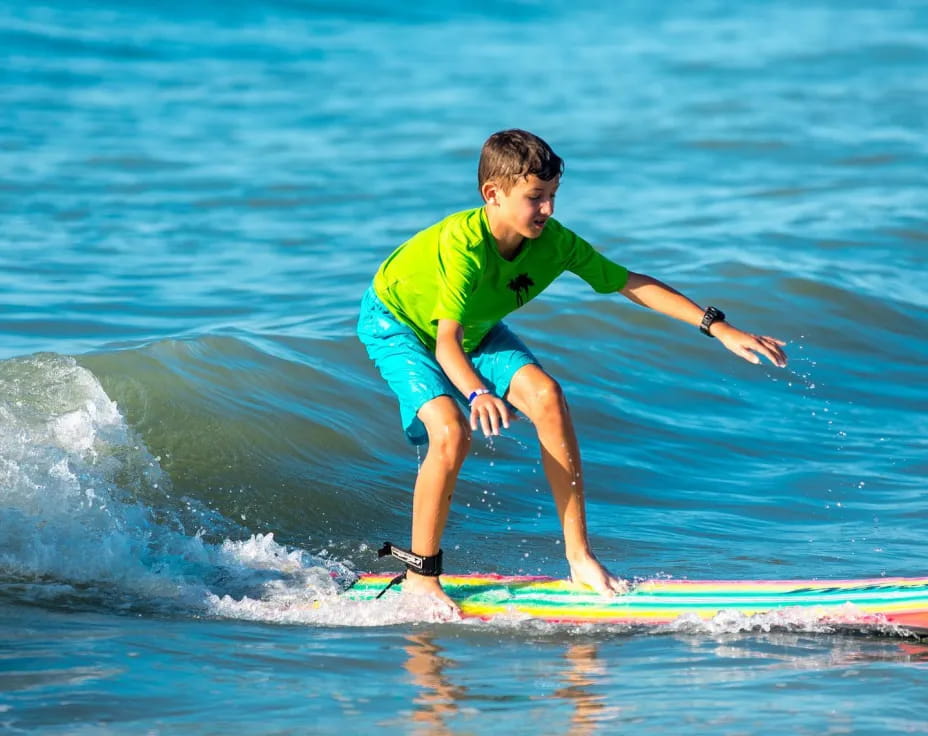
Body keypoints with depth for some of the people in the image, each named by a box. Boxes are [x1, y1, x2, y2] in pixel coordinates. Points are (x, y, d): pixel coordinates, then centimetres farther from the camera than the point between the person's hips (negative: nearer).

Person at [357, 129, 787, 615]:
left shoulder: (553, 242, -22)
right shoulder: (462, 244, -39)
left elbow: (633, 284, -17)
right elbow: (447, 341, -43)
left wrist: (719, 328, -20)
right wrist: (476, 392, -63)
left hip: (475, 328, 6)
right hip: (395, 324, -6)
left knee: (546, 398, -17)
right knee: (450, 431, -28)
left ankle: (579, 557, -11)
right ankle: (420, 576, -10)